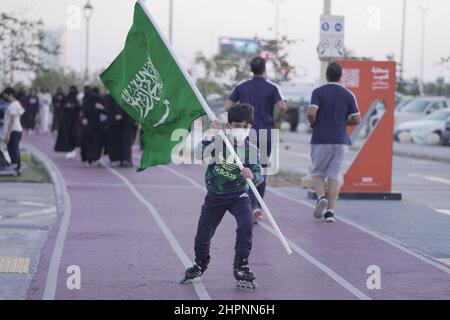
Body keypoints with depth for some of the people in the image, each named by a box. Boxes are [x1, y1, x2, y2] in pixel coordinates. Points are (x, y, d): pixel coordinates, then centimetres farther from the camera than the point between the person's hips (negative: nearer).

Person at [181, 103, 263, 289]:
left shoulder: (252, 150, -10)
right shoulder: (218, 142, -13)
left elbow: (259, 175, -19)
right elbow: (200, 154, -28)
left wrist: (252, 175, -42)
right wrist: (212, 137, -41)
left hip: (239, 195, 0)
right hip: (215, 196, 0)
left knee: (246, 225, -24)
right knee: (203, 233, 7)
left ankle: (241, 266, -9)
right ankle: (200, 264, 38)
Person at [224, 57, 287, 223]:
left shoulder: (241, 87, 4)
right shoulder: (272, 87, -2)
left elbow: (227, 106, 1)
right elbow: (283, 106, -15)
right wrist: (276, 121, 1)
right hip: (264, 134, 0)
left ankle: (253, 205, -19)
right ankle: (258, 207, 15)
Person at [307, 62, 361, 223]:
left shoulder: (318, 92, -4)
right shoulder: (348, 95, 1)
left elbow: (311, 113, -17)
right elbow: (356, 119, 0)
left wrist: (314, 125, 3)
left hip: (320, 140, -1)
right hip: (341, 140, 1)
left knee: (317, 172, 13)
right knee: (335, 175, 5)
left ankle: (321, 197, -14)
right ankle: (330, 211, -3)